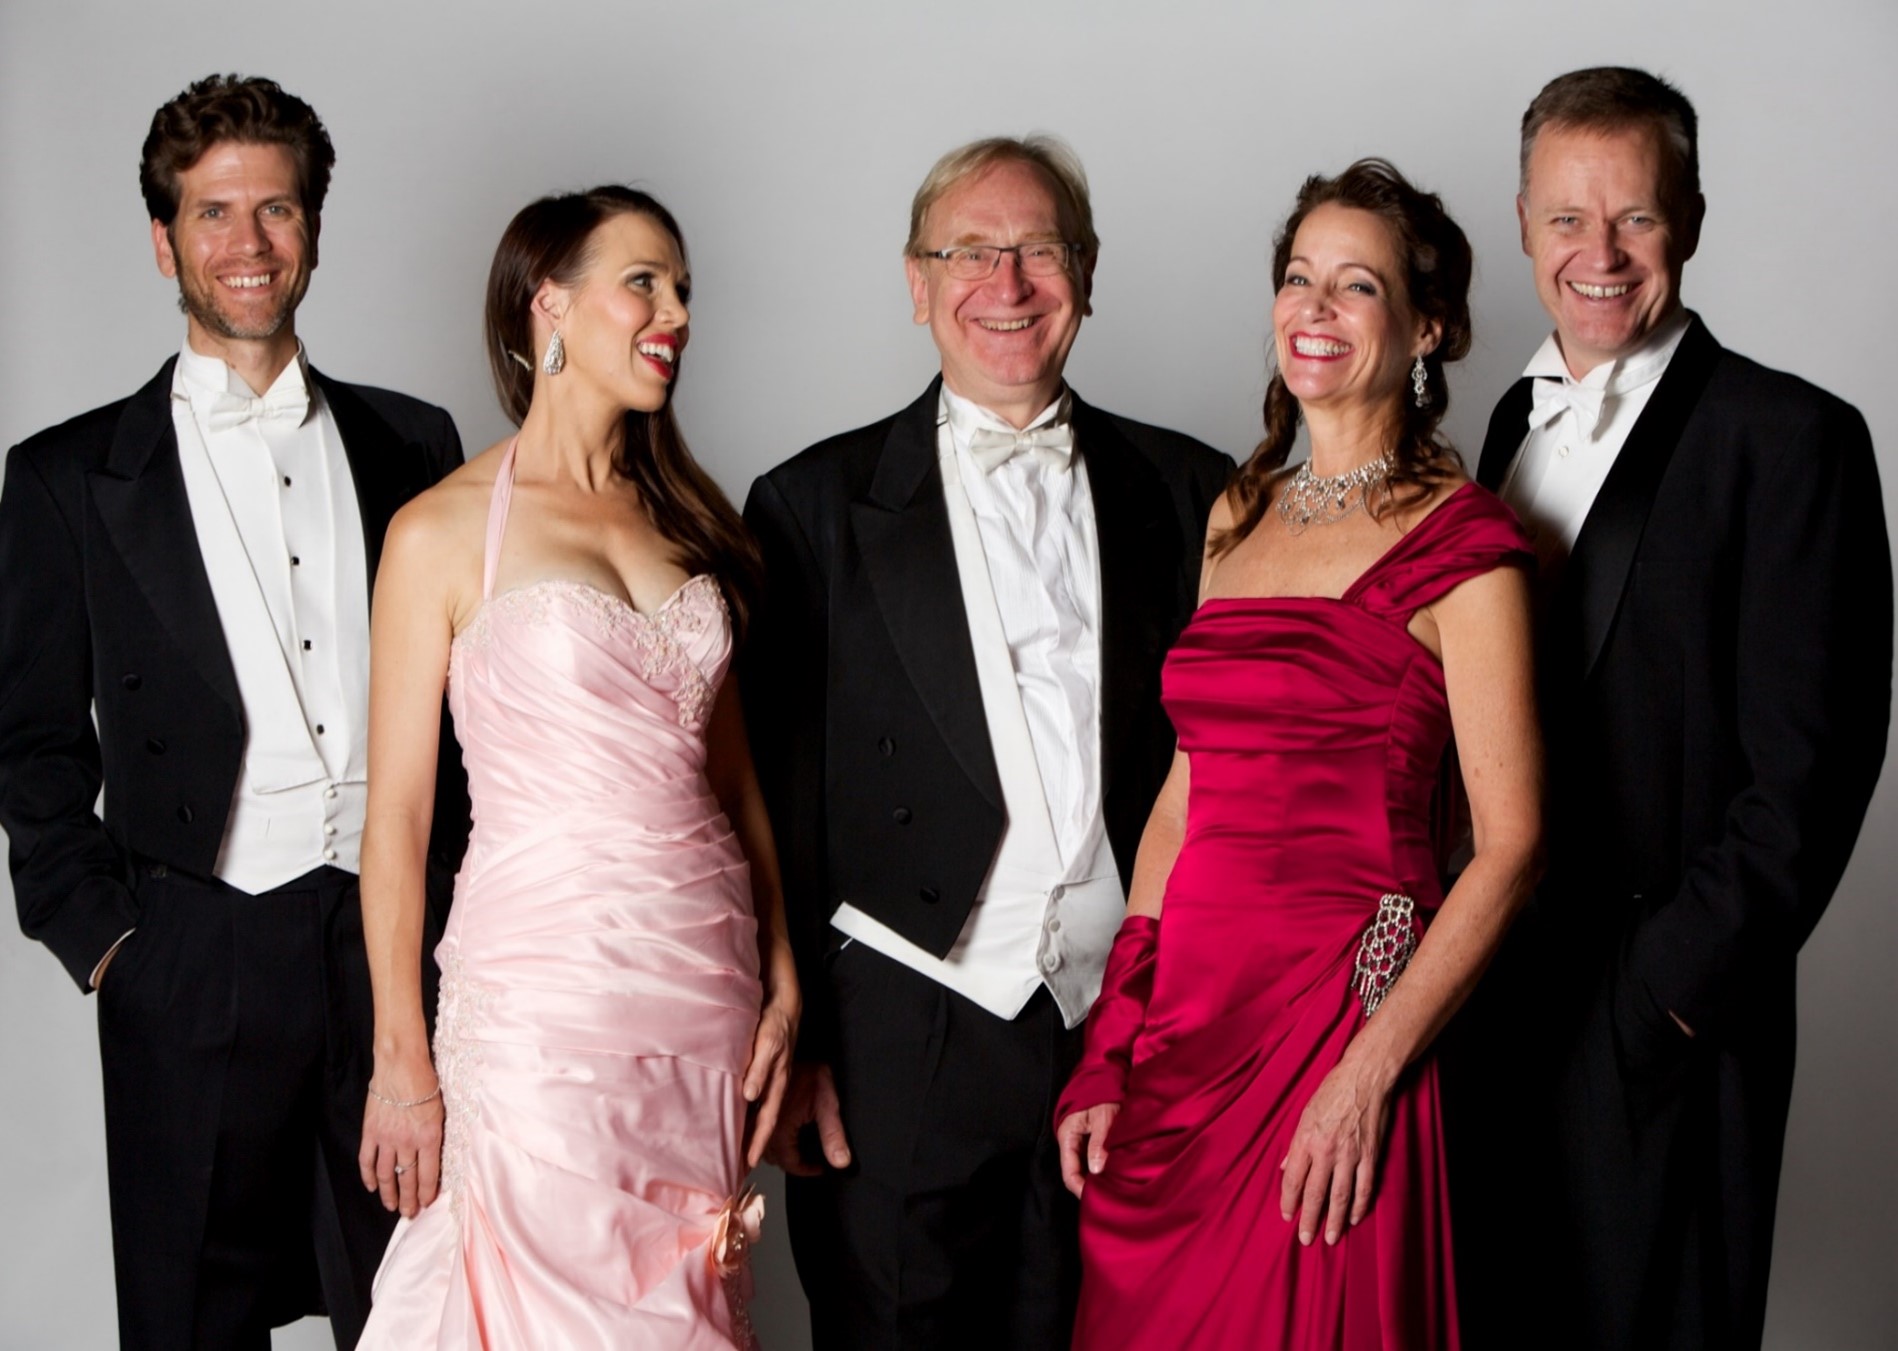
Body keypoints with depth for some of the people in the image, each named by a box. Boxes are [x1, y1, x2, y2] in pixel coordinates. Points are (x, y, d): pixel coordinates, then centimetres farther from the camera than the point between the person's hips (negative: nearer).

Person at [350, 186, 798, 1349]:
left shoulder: (688, 514, 11)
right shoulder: (445, 532, -4)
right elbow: (397, 815, -4)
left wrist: (782, 981, 7)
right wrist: (402, 1064, -6)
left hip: (706, 988, 5)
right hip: (544, 996, -5)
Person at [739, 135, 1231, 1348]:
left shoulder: (1190, 495, 8)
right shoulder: (817, 508, 3)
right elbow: (775, 797, 1)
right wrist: (789, 1046, -3)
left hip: (1133, 1034, 2)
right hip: (899, 1052, -1)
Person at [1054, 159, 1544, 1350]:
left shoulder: (1460, 540, -5)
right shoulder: (1241, 515, 13)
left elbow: (1511, 842, -10)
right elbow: (1184, 796, 13)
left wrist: (1371, 1070, -16)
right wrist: (1111, 1049, 7)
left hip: (1335, 1017, -6)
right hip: (1184, 1018, 6)